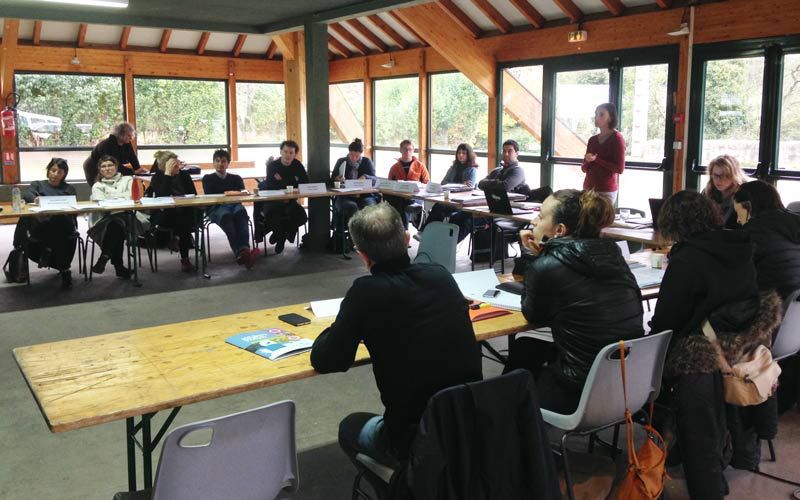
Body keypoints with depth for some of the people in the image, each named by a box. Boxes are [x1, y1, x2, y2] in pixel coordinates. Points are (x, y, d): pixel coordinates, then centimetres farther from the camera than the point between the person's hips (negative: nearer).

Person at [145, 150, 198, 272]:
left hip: (183, 215, 3)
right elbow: (162, 196, -21)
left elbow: (193, 195, 8)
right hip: (163, 215, -3)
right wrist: (167, 174, -21)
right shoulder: (157, 177, -2)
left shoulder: (184, 175, 8)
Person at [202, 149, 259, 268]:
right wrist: (226, 193, -3)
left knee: (241, 211, -38)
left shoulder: (236, 178, 28)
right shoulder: (208, 178, 23)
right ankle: (239, 252, -60)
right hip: (216, 208, -2)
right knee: (226, 215, -40)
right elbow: (209, 195, 6)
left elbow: (243, 192, 11)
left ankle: (244, 249, -60)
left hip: (234, 206, 2)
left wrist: (232, 193, -9)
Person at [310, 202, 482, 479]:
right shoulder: (441, 275, -2)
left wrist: (345, 328, 10)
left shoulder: (366, 291, -17)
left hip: (415, 442, -5)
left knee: (349, 427, 27)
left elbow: (324, 361, -8)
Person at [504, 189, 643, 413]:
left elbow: (534, 316, 1)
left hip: (583, 395, -6)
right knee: (525, 347, 25)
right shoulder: (610, 252, 2)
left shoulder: (546, 267, -18)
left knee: (522, 348, 23)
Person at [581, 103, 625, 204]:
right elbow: (584, 168, 12)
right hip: (588, 188, 5)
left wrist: (596, 159, -15)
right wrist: (588, 162, -10)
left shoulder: (617, 138, -6)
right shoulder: (592, 140, 11)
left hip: (606, 191, -5)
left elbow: (620, 169, -12)